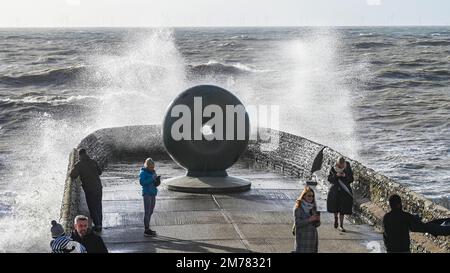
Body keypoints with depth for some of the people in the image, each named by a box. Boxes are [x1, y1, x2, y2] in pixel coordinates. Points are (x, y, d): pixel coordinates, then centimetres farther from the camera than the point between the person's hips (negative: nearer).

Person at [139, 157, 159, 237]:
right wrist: (151, 178, -23)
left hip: (153, 193, 7)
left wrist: (156, 179, -7)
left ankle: (147, 229, 20)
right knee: (147, 212, -8)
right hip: (147, 193, -7)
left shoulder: (153, 172, 11)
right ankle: (146, 230, -7)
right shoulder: (143, 172, -8)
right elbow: (142, 182, -20)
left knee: (150, 212, 12)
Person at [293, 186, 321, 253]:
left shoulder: (313, 207, 9)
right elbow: (297, 223, -14)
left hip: (313, 237, 6)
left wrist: (317, 220, -9)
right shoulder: (298, 208, -8)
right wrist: (309, 220, -22)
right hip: (302, 237, -5)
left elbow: (316, 224, 13)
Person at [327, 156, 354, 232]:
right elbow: (329, 179, -6)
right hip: (335, 190, 1)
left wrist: (345, 176, -21)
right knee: (335, 207, 8)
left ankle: (341, 226, 10)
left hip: (345, 191, -1)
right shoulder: (333, 169, -7)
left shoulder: (348, 169, -6)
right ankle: (336, 217, 42)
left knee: (343, 209, 0)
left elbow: (351, 179, -3)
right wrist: (336, 175, -23)